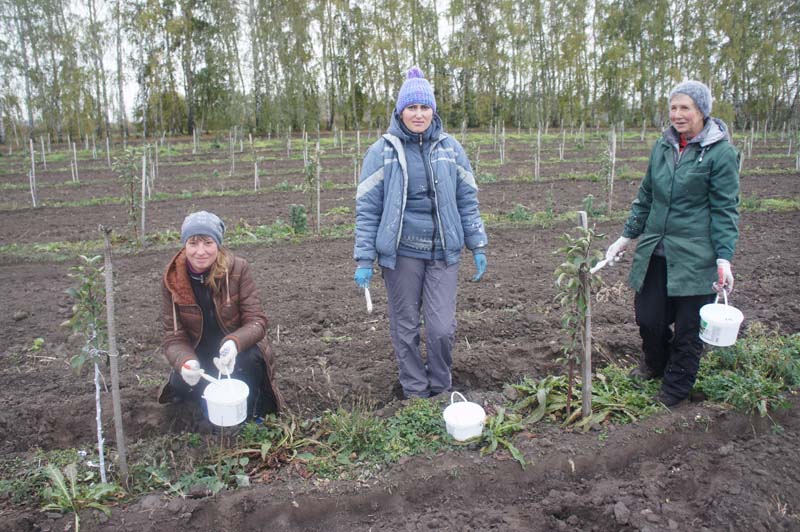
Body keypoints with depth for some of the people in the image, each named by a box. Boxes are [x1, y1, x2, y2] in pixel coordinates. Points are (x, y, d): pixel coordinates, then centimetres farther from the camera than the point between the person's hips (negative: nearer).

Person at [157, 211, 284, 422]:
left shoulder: (237, 268, -17)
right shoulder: (172, 279, -12)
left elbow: (256, 320, -18)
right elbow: (173, 335, -11)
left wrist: (234, 343, -40)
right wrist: (185, 361, -33)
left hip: (239, 351, -2)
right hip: (201, 355, 2)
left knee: (250, 359, -32)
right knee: (181, 381, -24)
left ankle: (248, 417, -6)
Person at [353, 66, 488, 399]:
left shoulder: (449, 147, 6)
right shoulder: (382, 151, -1)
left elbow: (467, 199, 10)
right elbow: (367, 208, -2)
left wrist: (478, 247, 7)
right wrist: (364, 260, -6)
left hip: (443, 252, 1)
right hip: (401, 252, -1)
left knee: (442, 328, -1)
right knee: (405, 328, 8)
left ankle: (441, 390, 24)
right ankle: (415, 393, 27)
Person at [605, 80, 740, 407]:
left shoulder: (721, 153, -7)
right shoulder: (662, 147, 9)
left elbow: (725, 209, -7)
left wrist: (724, 258, -13)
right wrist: (627, 236, 15)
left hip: (695, 257, -5)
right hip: (655, 252, 5)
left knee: (688, 327, 6)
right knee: (647, 317, 10)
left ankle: (676, 387, 28)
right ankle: (655, 363, 41)